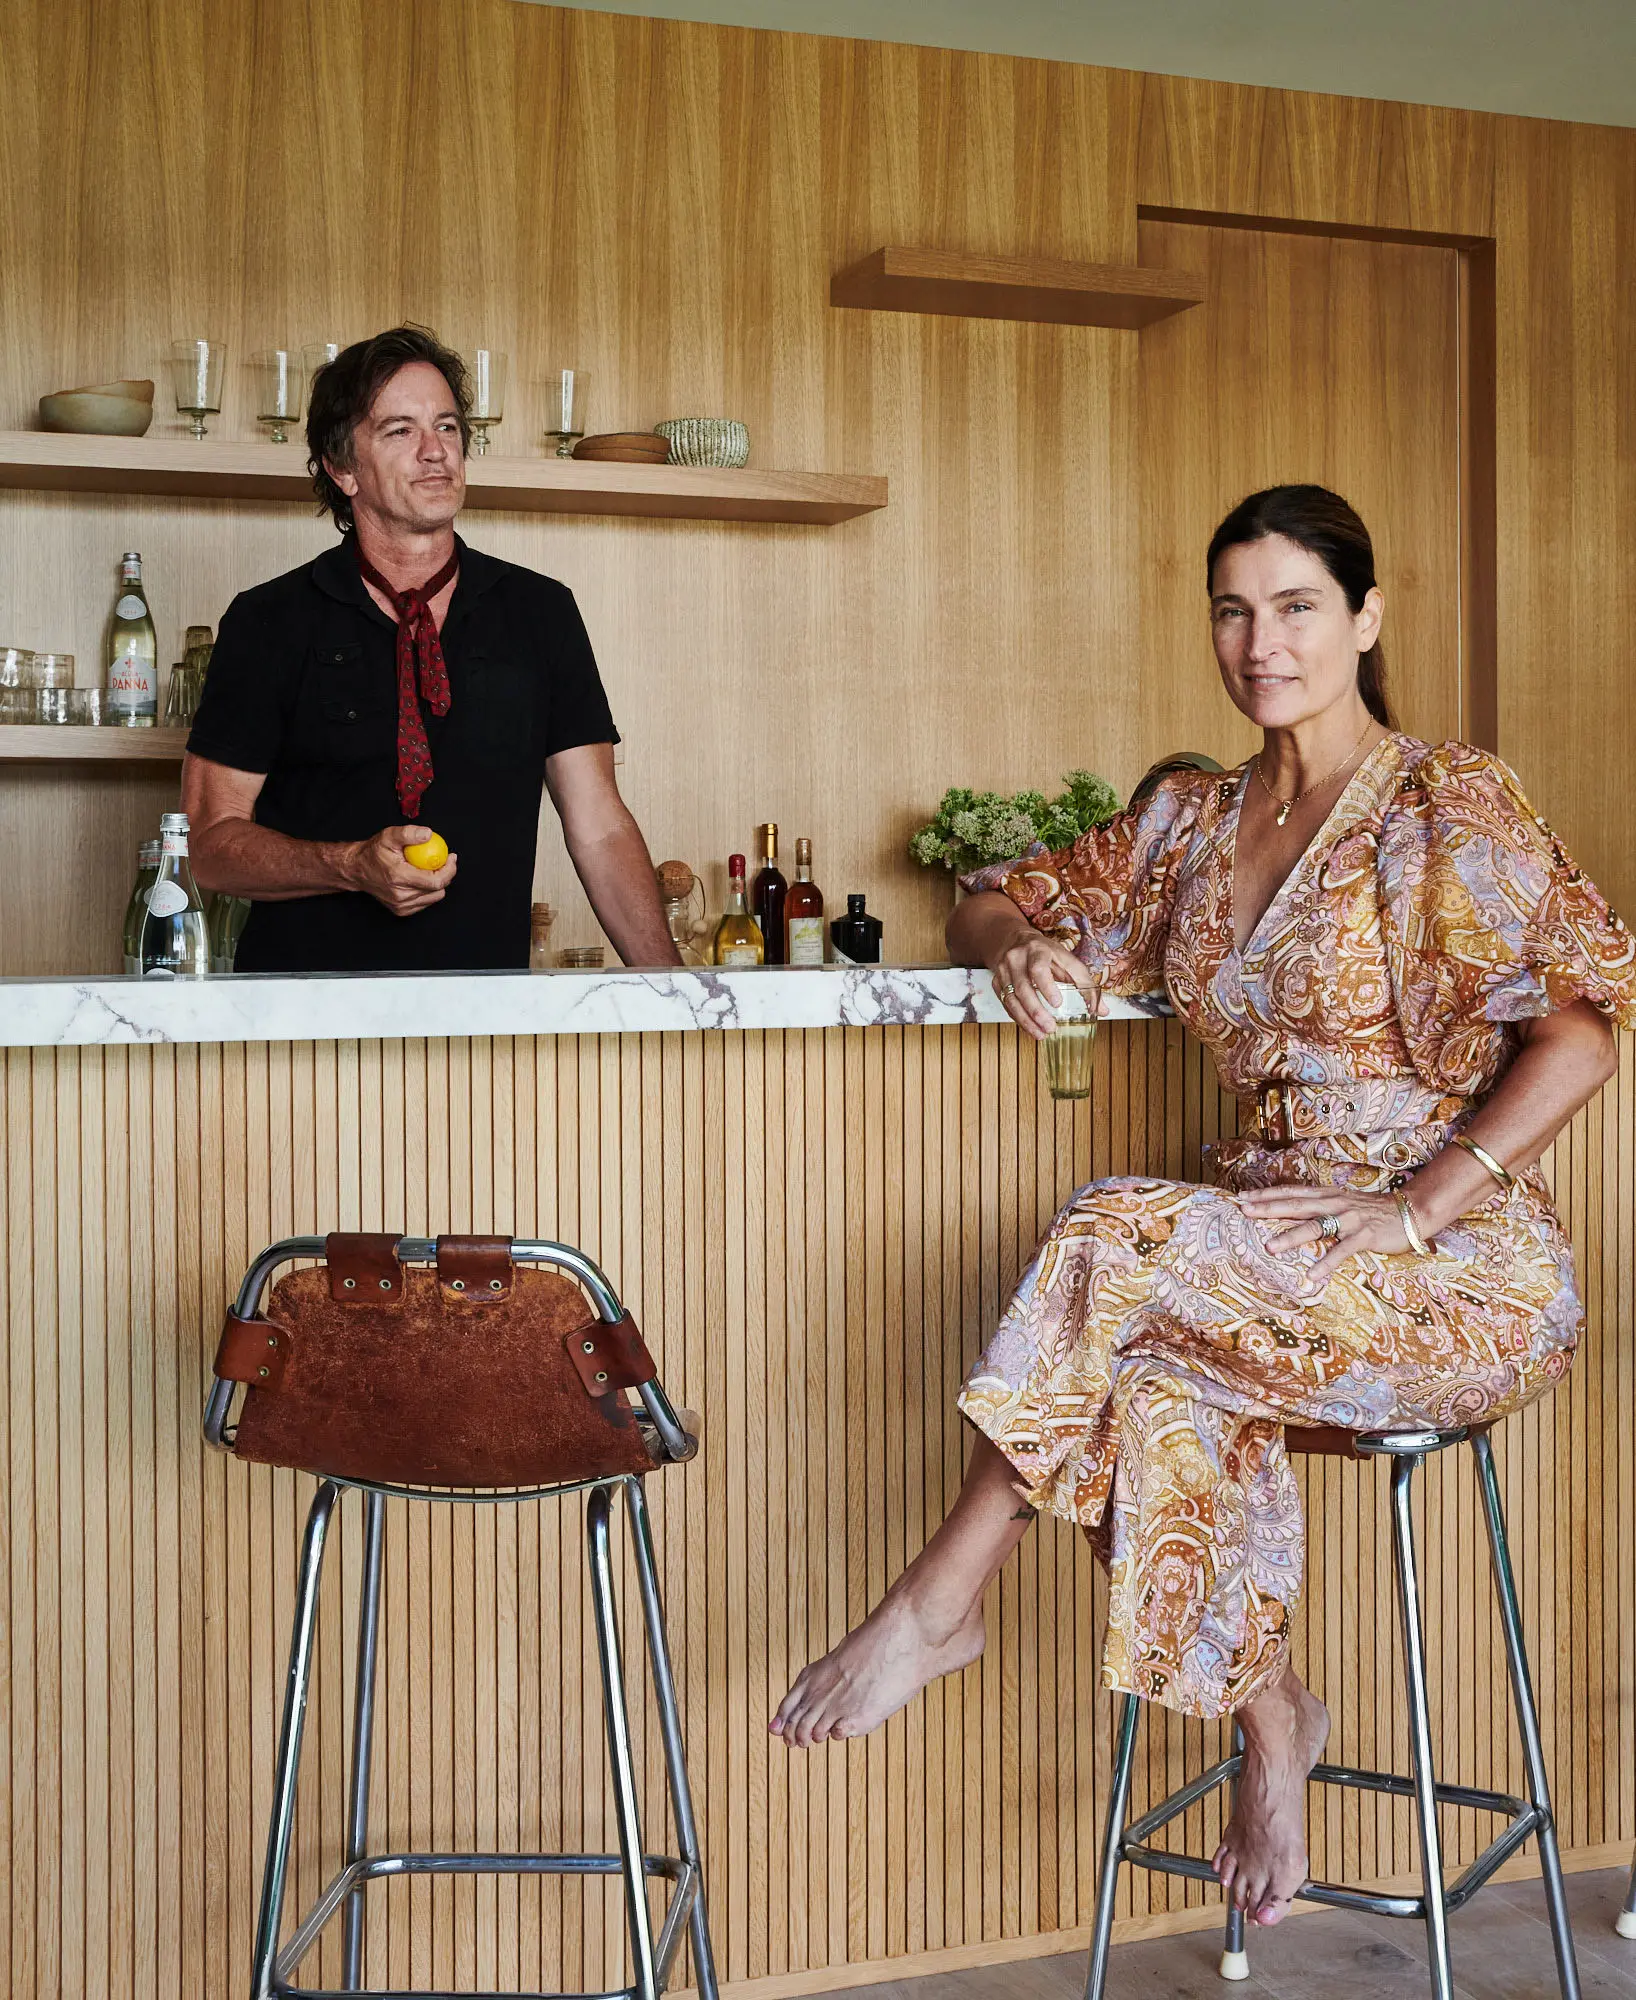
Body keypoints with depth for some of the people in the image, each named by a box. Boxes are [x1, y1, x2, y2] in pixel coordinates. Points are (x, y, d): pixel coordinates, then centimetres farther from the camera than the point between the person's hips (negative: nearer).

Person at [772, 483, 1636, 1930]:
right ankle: (1274, 1716, -11)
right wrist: (1018, 944, -6)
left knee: (1119, 1243, -26)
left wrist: (1417, 1207, -21)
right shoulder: (1194, 822, 13)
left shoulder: (1450, 807, -6)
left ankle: (940, 1604, -14)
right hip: (1272, 1254, 5)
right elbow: (1001, 901, 21)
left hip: (1463, 1273, -5)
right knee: (1168, 1376, -29)